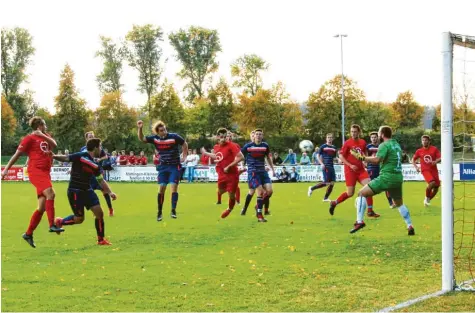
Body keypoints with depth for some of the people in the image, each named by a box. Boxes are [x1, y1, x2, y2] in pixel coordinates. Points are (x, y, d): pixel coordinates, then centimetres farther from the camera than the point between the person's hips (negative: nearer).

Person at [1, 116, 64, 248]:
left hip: (45, 173, 7)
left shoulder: (45, 137, 19)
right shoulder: (30, 138, 0)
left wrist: (43, 135, -10)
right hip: (36, 171, -7)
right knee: (50, 193, -28)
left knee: (42, 207, 5)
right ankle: (52, 225, -30)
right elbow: (17, 154, 0)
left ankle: (28, 234, 14)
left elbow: (54, 145, 0)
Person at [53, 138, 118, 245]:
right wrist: (53, 156, -29)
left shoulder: (96, 164, 5)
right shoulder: (80, 156, -15)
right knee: (79, 219, -4)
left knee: (99, 213, 0)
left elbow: (101, 180, 13)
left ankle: (101, 239, 12)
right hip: (75, 191, -7)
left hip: (87, 190, 7)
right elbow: (66, 158, -14)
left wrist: (109, 192, 4)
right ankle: (59, 222, 23)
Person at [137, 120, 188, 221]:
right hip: (162, 167, 3)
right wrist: (140, 128, -17)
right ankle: (159, 212, 7)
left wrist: (184, 157, 0)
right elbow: (141, 139, -1)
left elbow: (184, 144, 1)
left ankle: (173, 210, -4)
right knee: (161, 188, -1)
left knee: (174, 187, -11)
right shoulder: (155, 138, -5)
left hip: (174, 166, -3)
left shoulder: (174, 136, -13)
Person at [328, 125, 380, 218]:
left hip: (361, 169, 4)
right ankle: (334, 203, 21)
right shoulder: (347, 143, -8)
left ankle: (370, 211, -4)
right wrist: (350, 165, -16)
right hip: (350, 170, -4)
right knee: (350, 193, -2)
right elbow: (341, 156, -8)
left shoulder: (363, 142, 5)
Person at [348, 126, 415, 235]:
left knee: (362, 193, -2)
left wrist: (361, 157, -15)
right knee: (399, 203, 26)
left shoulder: (384, 145, -8)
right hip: (398, 178, 8)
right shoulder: (397, 144, 18)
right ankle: (410, 226, 16)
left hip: (386, 177, -8)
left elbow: (377, 160, -21)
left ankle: (359, 221, -13)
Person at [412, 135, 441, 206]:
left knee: (436, 187, 3)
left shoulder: (434, 149, 0)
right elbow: (413, 159, 15)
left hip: (434, 170, 3)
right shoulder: (419, 151, 3)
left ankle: (428, 200, 27)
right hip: (425, 170, -2)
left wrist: (436, 161, -25)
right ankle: (427, 198, -4)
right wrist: (416, 167, -1)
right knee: (432, 183, -27)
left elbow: (440, 158, -4)